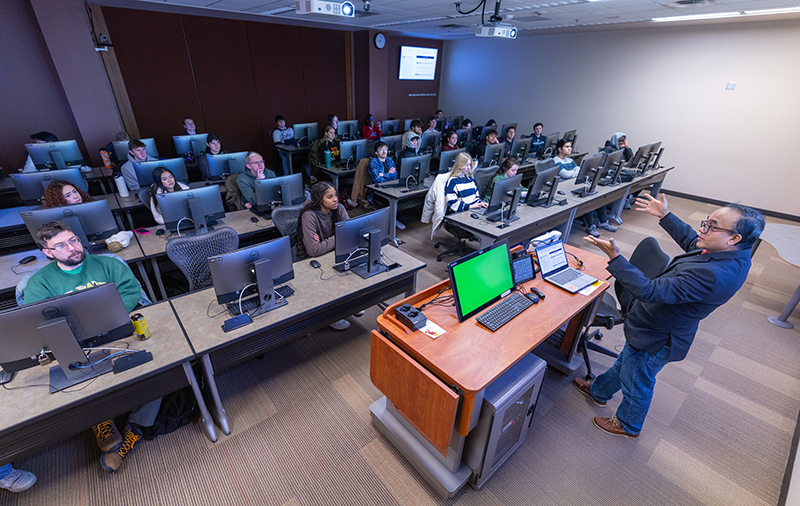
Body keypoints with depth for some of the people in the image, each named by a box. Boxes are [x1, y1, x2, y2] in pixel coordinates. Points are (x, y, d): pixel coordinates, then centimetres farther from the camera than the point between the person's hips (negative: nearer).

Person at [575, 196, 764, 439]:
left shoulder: (712, 275, -39)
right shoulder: (735, 254, -8)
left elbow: (650, 291, -42)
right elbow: (691, 242, 12)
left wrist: (615, 258, -46)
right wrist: (664, 216, 14)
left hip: (654, 340, -9)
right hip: (658, 327, 9)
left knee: (637, 384, 19)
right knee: (625, 362, 30)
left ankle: (628, 425, 47)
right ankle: (599, 391, 56)